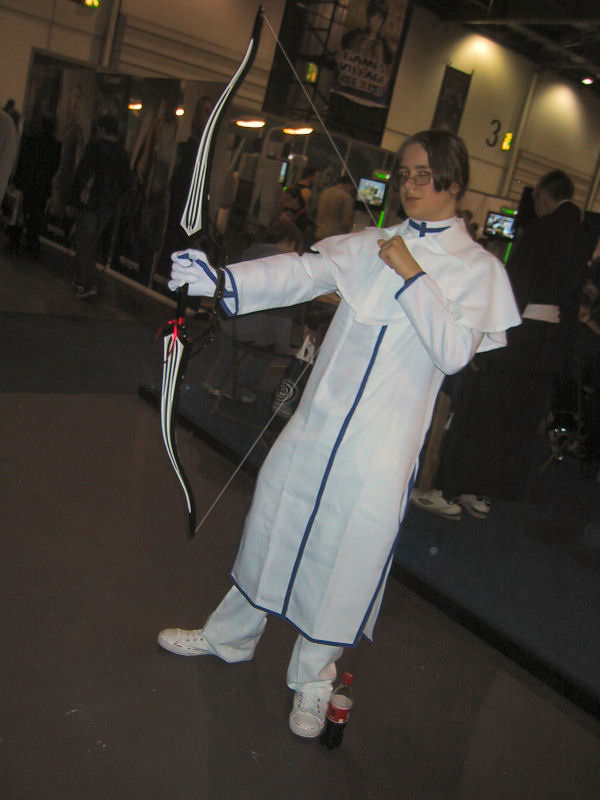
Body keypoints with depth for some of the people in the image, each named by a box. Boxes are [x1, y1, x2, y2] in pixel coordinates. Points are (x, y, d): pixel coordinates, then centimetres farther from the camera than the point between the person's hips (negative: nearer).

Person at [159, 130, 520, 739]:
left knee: (351, 548, 5)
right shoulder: (371, 245, 7)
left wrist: (412, 276, -15)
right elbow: (303, 273, -7)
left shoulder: (477, 268, -1)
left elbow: (454, 351, -13)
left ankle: (312, 678, 30)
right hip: (320, 416, 4)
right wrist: (221, 280, -21)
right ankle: (231, 636, 39)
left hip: (383, 438, -3)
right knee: (275, 521, 14)